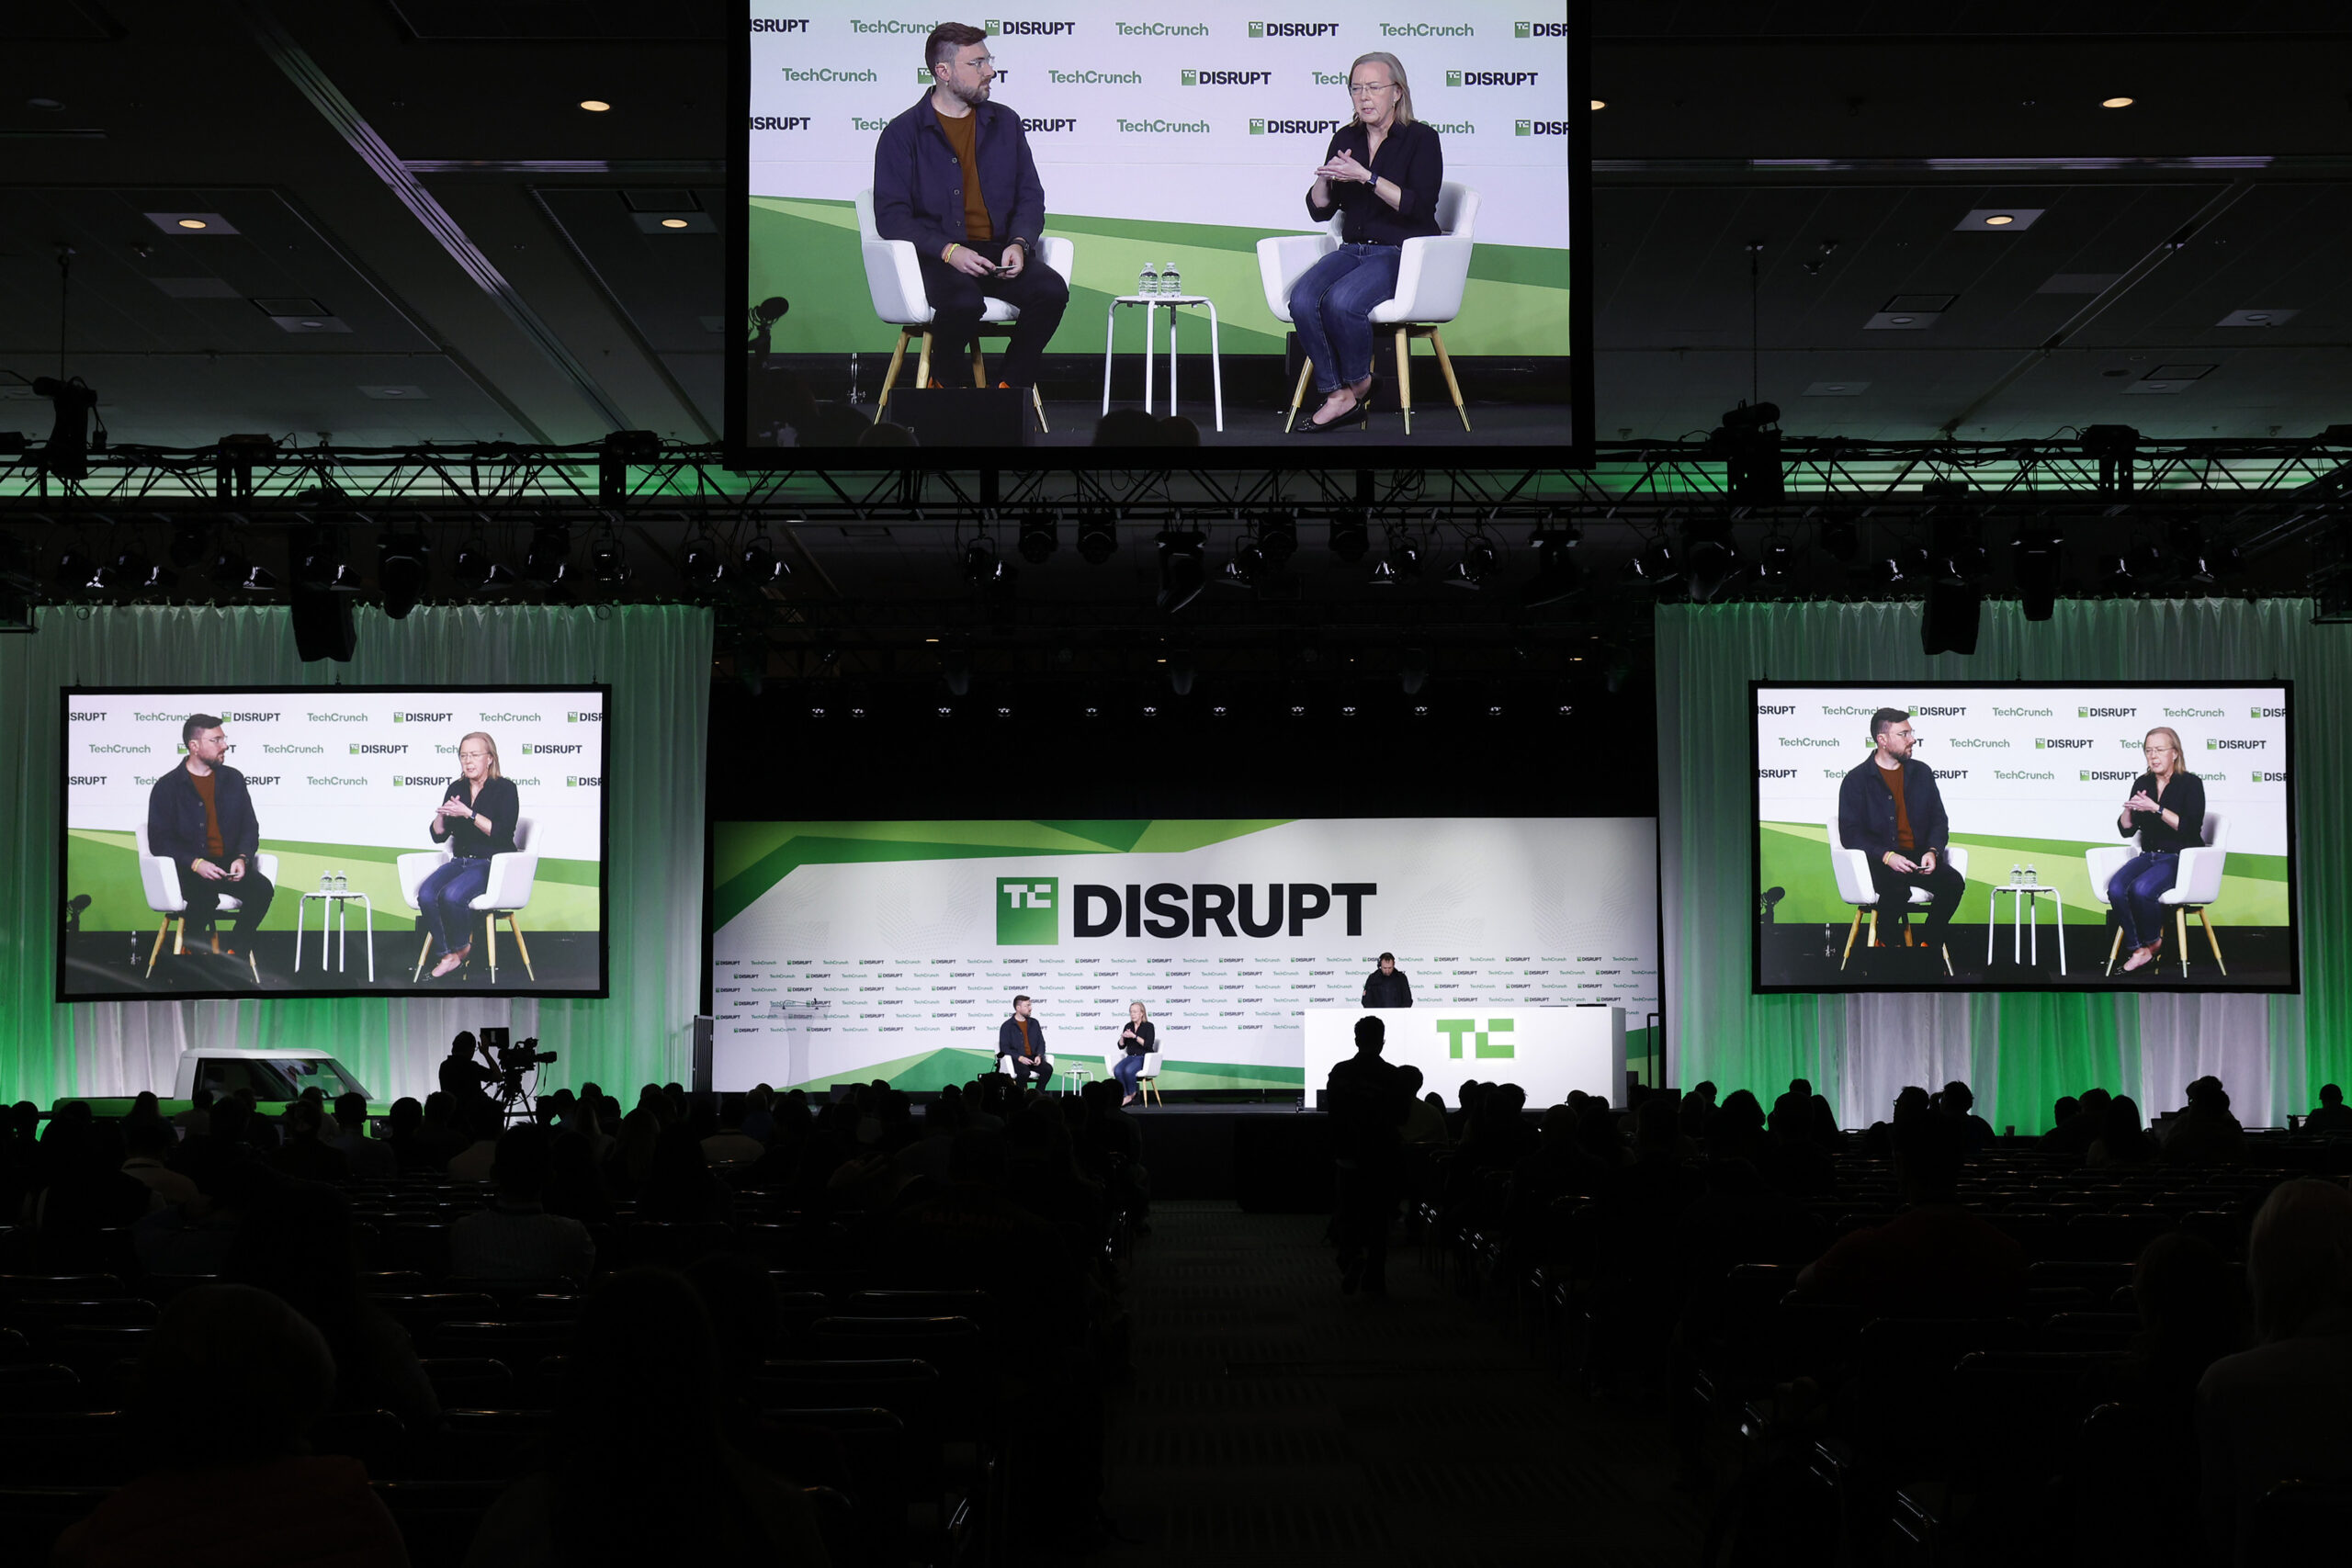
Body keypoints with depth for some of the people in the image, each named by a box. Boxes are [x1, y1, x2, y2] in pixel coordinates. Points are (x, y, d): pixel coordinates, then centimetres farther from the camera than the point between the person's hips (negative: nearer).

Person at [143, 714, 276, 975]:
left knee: (262, 887, -27)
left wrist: (242, 858, -8)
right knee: (205, 896, -36)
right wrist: (196, 863, -19)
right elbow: (159, 841, -4)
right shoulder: (167, 787, 1)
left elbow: (250, 827, 13)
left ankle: (234, 953, -14)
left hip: (229, 865, 4)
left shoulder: (233, 779, 14)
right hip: (189, 868, -4)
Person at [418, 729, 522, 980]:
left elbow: (502, 833, -17)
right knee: (426, 894, -24)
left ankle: (463, 945, -3)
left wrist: (468, 814, -22)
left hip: (493, 864, -5)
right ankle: (449, 953, -10)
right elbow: (438, 836, 12)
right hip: (460, 862, 6)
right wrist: (441, 815, -9)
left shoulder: (504, 789, -4)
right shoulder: (456, 788, 13)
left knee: (451, 895, -32)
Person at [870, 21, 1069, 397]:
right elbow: (890, 216, -5)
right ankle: (943, 388, -7)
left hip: (999, 250, 4)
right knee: (963, 301, -37)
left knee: (1051, 290, -26)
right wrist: (948, 251, -19)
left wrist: (1018, 244, -7)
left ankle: (1009, 385, -9)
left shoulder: (1005, 123, 15)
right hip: (936, 254, -4)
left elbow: (1030, 197, 15)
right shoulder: (902, 133, 2)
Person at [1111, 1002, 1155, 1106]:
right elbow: (1121, 1046, 15)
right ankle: (1126, 1097, -23)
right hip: (1130, 1057, 5)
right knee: (1117, 1070, -28)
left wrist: (1134, 1036, -19)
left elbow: (1148, 1045, -14)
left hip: (1144, 1058, -5)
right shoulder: (1128, 1026, 15)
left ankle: (1132, 1094, -10)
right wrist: (1122, 1037, -6)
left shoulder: (1148, 1026, -1)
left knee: (1128, 1070, -35)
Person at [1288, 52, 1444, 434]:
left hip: (1404, 253, -5)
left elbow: (1418, 206, -16)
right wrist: (1324, 179, -9)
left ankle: (1359, 383, -5)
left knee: (1341, 300, -32)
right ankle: (1338, 396, -17)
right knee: (1302, 299, -25)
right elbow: (1319, 211, 13)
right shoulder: (1345, 139, 14)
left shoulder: (1421, 138, -2)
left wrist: (1365, 177, -22)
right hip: (1353, 250, 5)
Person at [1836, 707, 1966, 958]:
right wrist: (1887, 856, -20)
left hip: (1920, 856, 4)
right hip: (1879, 860, -4)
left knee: (1954, 881, -25)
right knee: (1897, 889, -36)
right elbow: (1850, 833, -5)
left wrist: (1932, 851, -6)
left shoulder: (1922, 772, 15)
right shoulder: (1856, 779, 1)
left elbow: (1939, 820, 15)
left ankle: (1928, 944, -9)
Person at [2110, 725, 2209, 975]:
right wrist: (2128, 809, -9)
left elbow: (2190, 828, -17)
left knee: (2140, 889, -32)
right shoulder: (2142, 783, 13)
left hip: (2180, 859, -5)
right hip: (2149, 856, 5)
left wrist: (2156, 809, -23)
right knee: (2116, 888, -26)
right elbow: (2126, 830, 12)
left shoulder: (2191, 784, -4)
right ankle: (2139, 950, -15)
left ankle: (2153, 942, -5)